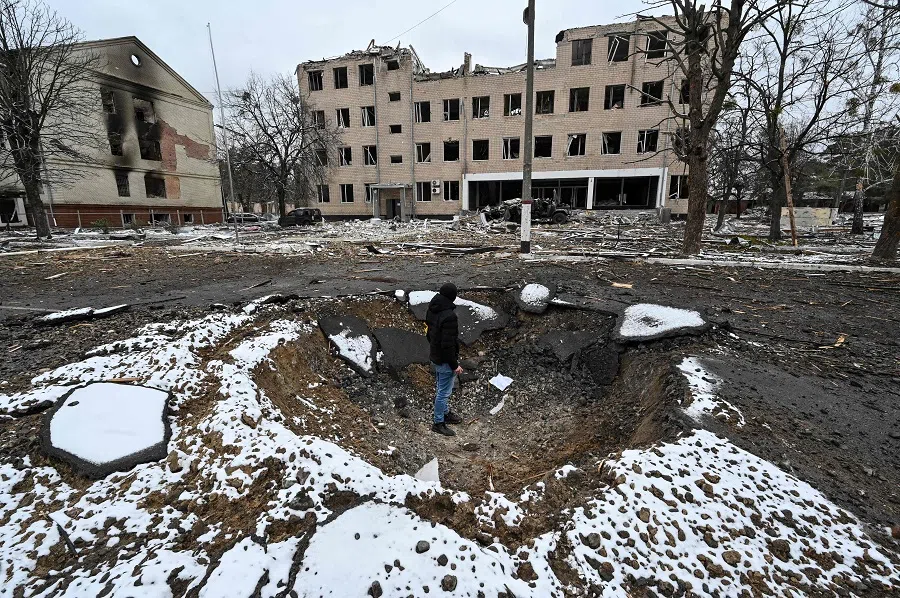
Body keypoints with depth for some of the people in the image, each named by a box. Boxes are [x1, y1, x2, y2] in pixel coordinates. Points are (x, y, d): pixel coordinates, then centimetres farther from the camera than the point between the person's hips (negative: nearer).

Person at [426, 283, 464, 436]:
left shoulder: (432, 309, 0)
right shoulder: (449, 316, -29)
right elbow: (448, 345, -28)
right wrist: (454, 365, -18)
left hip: (435, 357, 9)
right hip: (445, 360, -9)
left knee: (442, 388, 25)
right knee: (444, 392, 6)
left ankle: (445, 413, 43)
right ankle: (438, 423, 20)